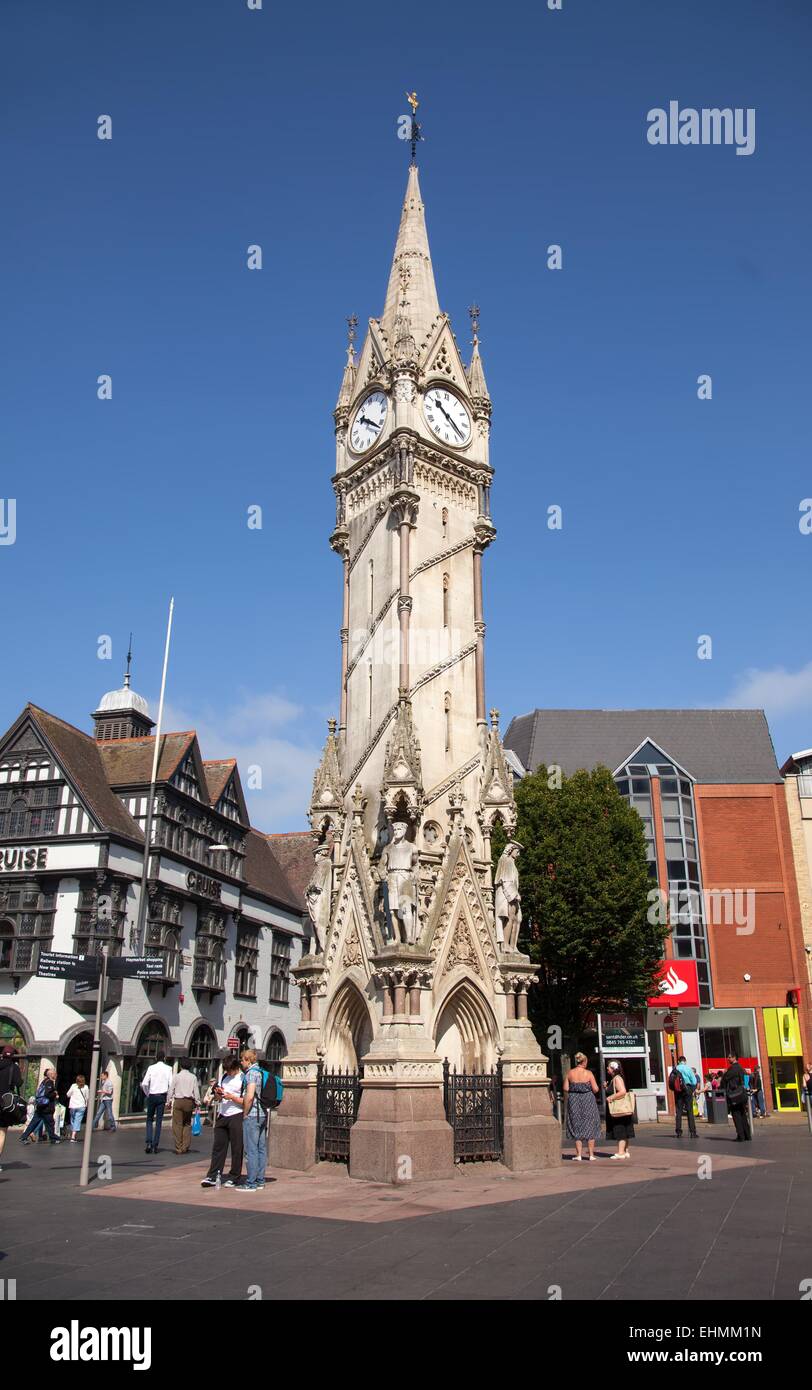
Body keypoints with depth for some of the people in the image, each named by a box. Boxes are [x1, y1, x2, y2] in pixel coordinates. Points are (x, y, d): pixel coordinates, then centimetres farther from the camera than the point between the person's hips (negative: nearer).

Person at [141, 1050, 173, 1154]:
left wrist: (147, 1094, 8)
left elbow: (144, 1084, -7)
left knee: (149, 1119, 12)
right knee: (159, 1121, 5)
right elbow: (171, 1084, -7)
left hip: (152, 1096, 0)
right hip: (162, 1096, 0)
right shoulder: (168, 1068, -1)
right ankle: (155, 1145, 3)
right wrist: (168, 1096, 8)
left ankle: (149, 1143, -4)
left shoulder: (151, 1068, 0)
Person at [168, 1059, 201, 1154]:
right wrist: (197, 1102, 10)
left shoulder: (176, 1076, 1)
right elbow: (196, 1091, 3)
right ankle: (185, 1147, 8)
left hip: (178, 1101, -2)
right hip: (189, 1101, 2)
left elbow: (171, 1089, 1)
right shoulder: (193, 1077, 3)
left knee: (177, 1124, 1)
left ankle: (178, 1148, -1)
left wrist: (170, 1100, 8)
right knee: (187, 1124, 11)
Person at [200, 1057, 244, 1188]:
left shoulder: (242, 1079, -7)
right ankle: (213, 1177, 7)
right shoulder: (224, 1077, 13)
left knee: (236, 1149, 1)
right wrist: (217, 1093, -2)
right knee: (218, 1147, 4)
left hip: (236, 1117, -6)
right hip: (222, 1116, 6)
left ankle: (234, 1178, 8)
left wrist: (231, 1096, -17)